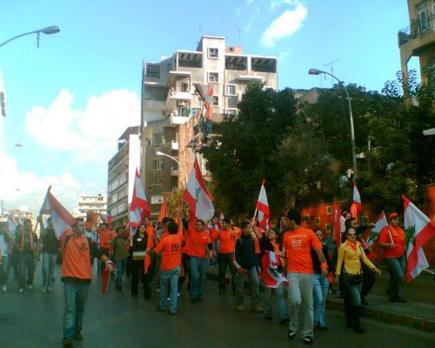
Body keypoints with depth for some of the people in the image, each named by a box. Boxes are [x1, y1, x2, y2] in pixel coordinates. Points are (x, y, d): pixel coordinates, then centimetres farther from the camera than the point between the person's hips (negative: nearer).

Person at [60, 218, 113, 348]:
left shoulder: (87, 240, 2)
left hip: (84, 279, 4)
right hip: (70, 280, -3)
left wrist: (108, 261, -12)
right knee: (70, 308, -9)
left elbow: (98, 253, 2)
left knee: (80, 309, 15)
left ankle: (77, 331, 31)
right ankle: (68, 336, -7)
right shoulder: (66, 239, -5)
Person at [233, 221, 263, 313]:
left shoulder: (252, 238, 5)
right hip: (242, 267, -4)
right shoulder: (239, 240, -9)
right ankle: (239, 304, 21)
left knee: (255, 283, -5)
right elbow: (235, 255, -9)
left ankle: (255, 305, 0)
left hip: (252, 266, 4)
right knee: (240, 286, 5)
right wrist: (238, 267, -14)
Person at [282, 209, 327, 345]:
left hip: (307, 273, -1)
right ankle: (293, 326, 8)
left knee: (307, 304, 6)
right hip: (292, 272, 1)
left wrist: (323, 265, -16)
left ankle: (307, 333, 19)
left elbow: (318, 250, -3)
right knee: (294, 300, -17)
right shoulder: (286, 235, 8)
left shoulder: (309, 233, -1)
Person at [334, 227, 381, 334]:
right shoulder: (343, 246, -5)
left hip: (358, 275, 6)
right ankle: (357, 325, -2)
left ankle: (350, 321, 26)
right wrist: (337, 274, -10)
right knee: (357, 301, -11)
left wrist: (373, 268, -5)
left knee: (352, 300, 13)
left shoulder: (358, 245, 10)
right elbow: (339, 261, -6)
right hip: (349, 275, -6)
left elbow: (365, 258, 7)